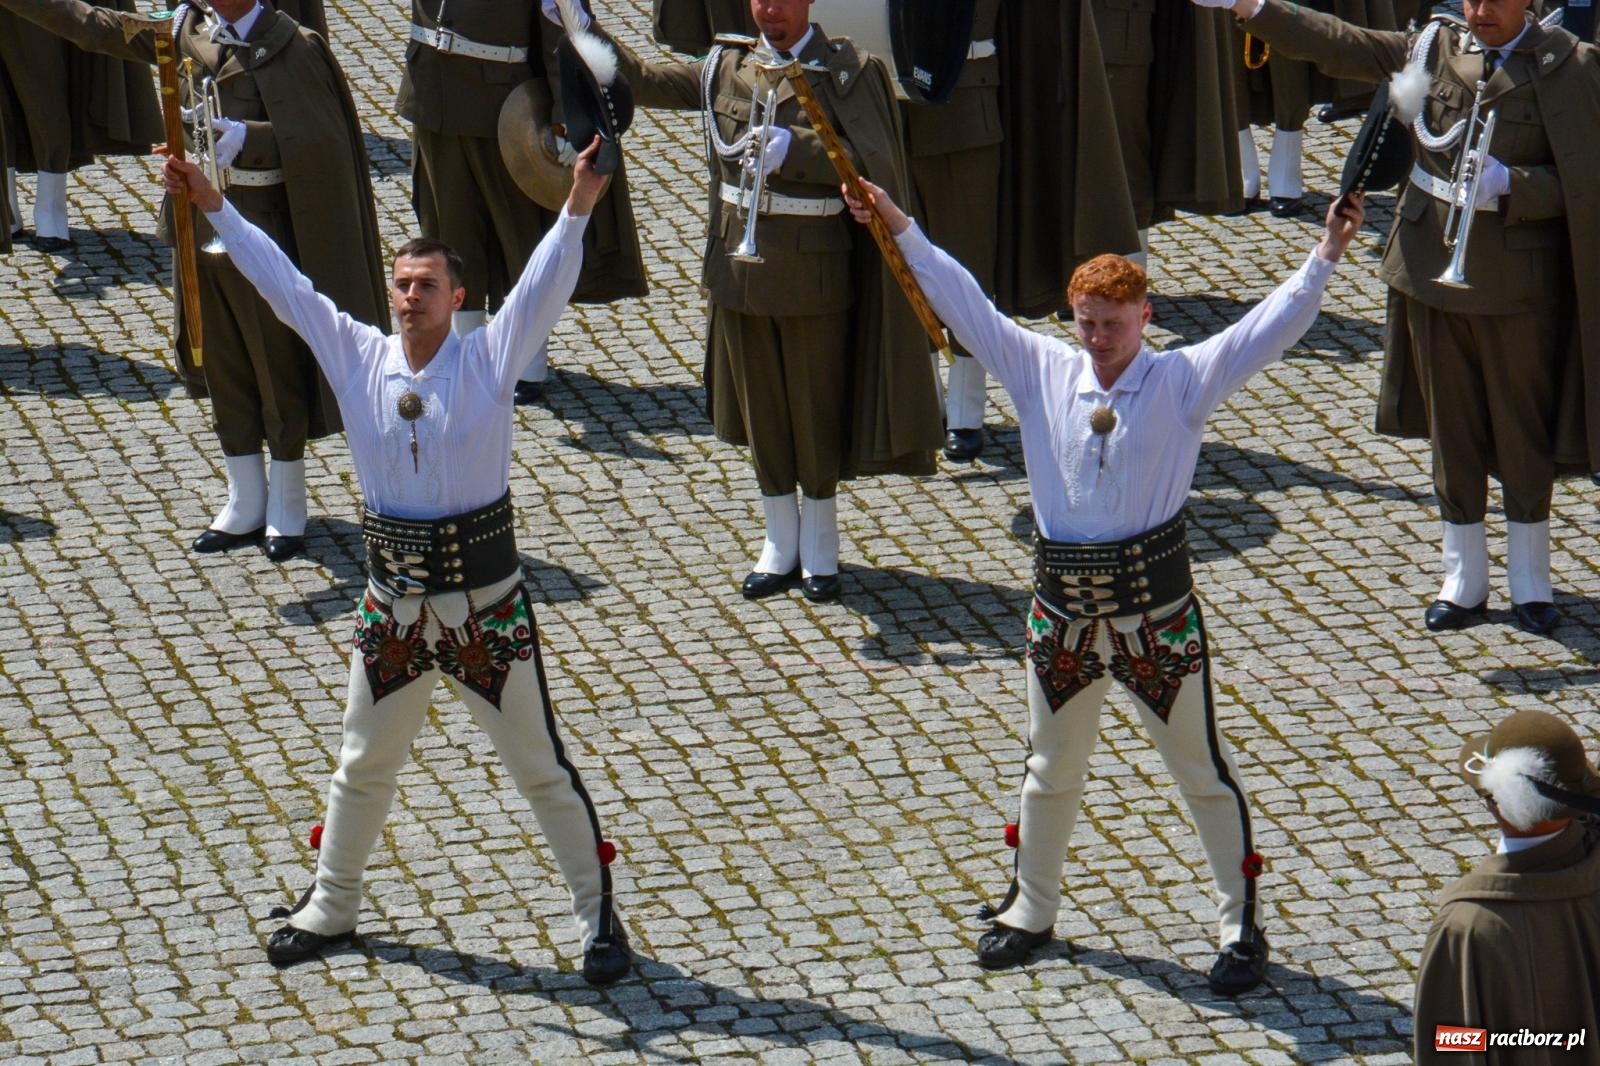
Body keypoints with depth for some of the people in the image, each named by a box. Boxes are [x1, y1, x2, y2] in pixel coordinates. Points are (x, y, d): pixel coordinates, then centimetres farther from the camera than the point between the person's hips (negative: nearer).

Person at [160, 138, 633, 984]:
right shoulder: (358, 358, -2)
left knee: (540, 767, 5)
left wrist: (577, 208, -36)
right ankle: (330, 906, 36)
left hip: (486, 603, -3)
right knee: (363, 763, 19)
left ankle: (597, 916, 16)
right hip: (391, 605, 3)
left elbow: (544, 287, -21)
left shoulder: (488, 359, -10)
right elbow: (282, 284, 1)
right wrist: (214, 208, -1)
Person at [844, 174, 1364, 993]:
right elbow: (965, 305, 3)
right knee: (1051, 766, 19)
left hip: (1156, 609, -3)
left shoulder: (1182, 380, -7)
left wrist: (1325, 256, -25)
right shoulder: (1042, 372, 1)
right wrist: (901, 230, 1)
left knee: (1200, 767, 5)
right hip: (1063, 609, 3)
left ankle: (1241, 925, 14)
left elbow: (1268, 327, -14)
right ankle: (1031, 909, 37)